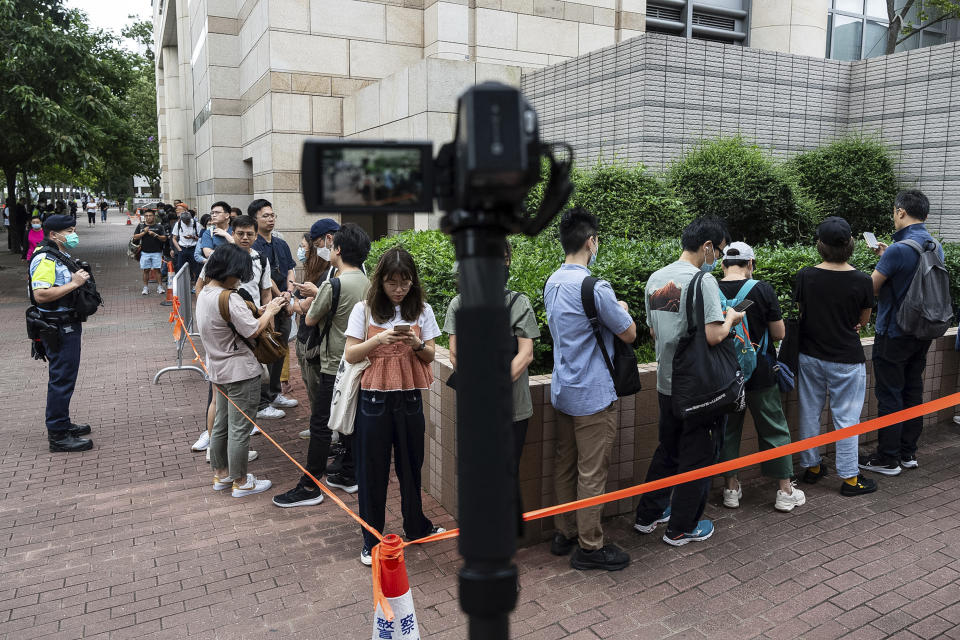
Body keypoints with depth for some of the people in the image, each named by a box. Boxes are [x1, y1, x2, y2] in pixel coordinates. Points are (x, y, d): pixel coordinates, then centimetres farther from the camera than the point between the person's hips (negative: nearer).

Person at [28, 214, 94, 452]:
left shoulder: (62, 255, 16)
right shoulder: (45, 259, -18)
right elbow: (41, 295, -29)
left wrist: (79, 279, 14)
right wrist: (74, 283, -25)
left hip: (68, 324, 11)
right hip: (57, 328, -11)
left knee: (64, 377, 19)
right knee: (62, 379, -6)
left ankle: (62, 424, 32)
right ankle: (58, 435, 0)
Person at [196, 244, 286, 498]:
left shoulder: (204, 294, 6)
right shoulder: (229, 299, -24)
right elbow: (253, 330, -22)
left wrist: (259, 311, 7)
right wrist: (269, 312, -7)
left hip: (219, 369, 10)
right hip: (240, 372, -10)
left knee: (221, 424, 19)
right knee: (239, 429, 2)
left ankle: (221, 474, 32)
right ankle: (240, 482, 13)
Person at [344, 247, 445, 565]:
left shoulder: (421, 310, 2)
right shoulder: (364, 309, -4)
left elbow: (430, 356, 6)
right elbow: (350, 355, -4)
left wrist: (417, 344, -16)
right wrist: (379, 340, -20)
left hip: (409, 397, 2)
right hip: (374, 398, -2)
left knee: (411, 463, 14)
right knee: (372, 469, 6)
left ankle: (416, 526, 34)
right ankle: (371, 540, 20)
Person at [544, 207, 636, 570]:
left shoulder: (552, 284, 6)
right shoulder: (595, 288, -20)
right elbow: (629, 333, -10)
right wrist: (622, 309, 10)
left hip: (562, 390, 8)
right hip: (593, 394, -8)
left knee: (565, 465, 16)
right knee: (592, 472, 2)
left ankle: (564, 534, 28)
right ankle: (589, 547, 13)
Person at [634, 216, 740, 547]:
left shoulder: (655, 279, 7)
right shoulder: (703, 280, -18)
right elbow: (713, 336, -24)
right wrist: (730, 319, -4)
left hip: (666, 383, 7)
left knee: (667, 450, 22)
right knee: (697, 456, 8)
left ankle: (648, 515, 32)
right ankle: (681, 528, 20)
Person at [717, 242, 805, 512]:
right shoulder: (762, 289, -12)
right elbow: (779, 333, -6)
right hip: (760, 373, -1)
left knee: (727, 429, 14)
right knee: (774, 429, 12)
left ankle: (731, 488, 21)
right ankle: (785, 490, 21)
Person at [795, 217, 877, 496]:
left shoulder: (805, 276, -9)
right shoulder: (862, 281, -13)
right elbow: (863, 320, 1)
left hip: (810, 355, 2)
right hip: (847, 360, -2)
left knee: (809, 413, 15)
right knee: (846, 418, 7)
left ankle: (811, 466, 28)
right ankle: (849, 478, 15)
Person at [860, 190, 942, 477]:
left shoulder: (898, 250, -22)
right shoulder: (936, 247, 4)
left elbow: (870, 288, -16)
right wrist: (887, 257, 13)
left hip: (894, 333, -8)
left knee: (889, 396, 1)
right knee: (913, 391, 15)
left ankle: (887, 459, 10)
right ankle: (908, 453, 25)